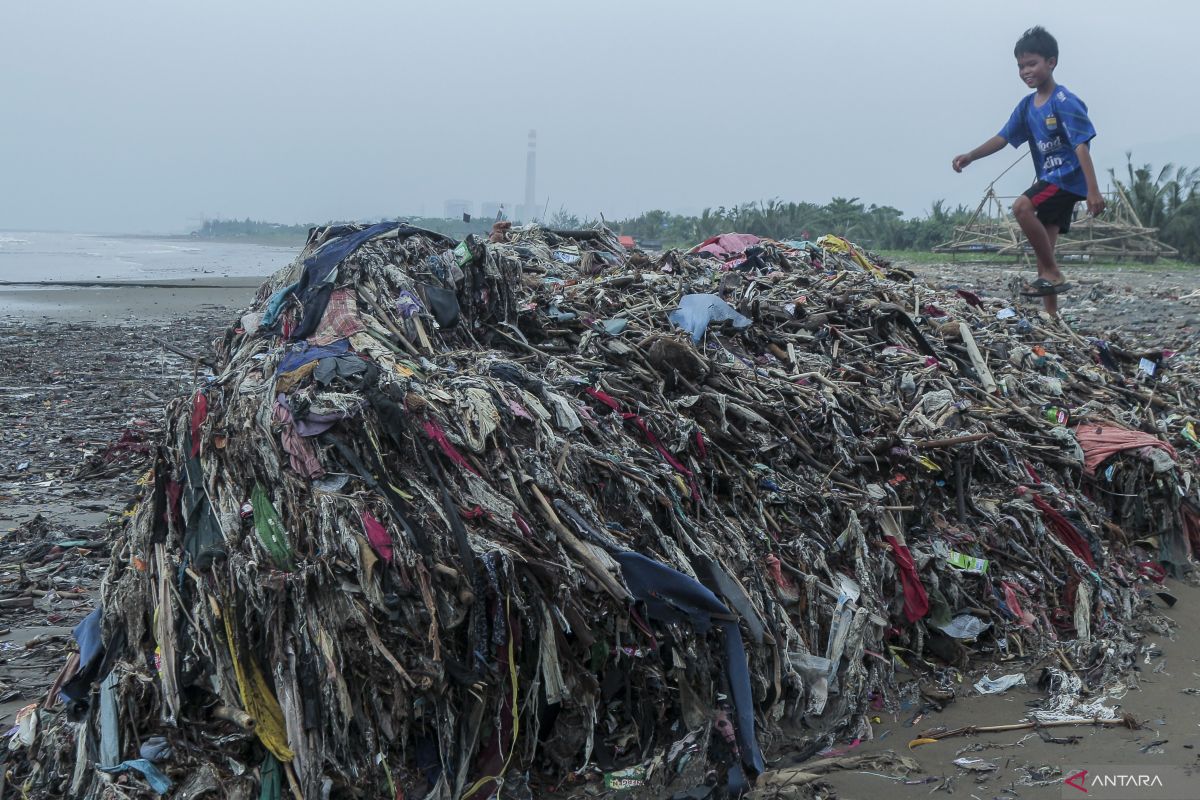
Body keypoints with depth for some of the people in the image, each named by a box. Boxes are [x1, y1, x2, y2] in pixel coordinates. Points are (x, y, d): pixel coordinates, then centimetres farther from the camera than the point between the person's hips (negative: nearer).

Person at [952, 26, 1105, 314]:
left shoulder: (1063, 102, -15)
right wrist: (970, 156, -5)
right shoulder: (1027, 106, 8)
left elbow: (1081, 145, -20)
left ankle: (1052, 274, -18)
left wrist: (1093, 190, -26)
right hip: (1050, 180, 9)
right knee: (1043, 247, 5)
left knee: (1022, 206, -29)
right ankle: (1051, 316, 9)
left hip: (1069, 176, -9)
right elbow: (1003, 137, 10)